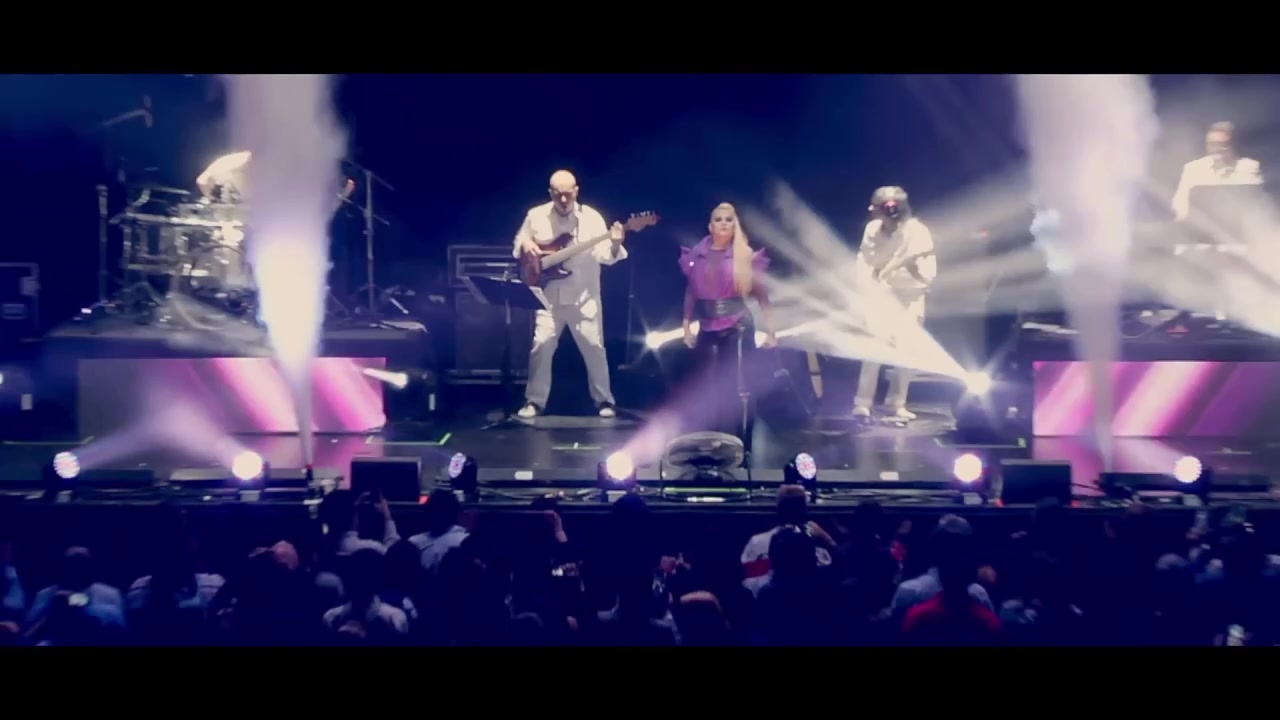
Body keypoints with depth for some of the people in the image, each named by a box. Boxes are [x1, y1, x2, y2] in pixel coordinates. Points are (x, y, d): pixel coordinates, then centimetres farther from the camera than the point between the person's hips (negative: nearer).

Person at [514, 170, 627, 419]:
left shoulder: (591, 217, -6)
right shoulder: (535, 216, 1)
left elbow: (605, 256, -13)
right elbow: (518, 243, 15)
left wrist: (615, 244, -34)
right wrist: (526, 245, -8)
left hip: (584, 297, -1)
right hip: (549, 297, 1)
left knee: (593, 347, 0)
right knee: (541, 346, -2)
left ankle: (604, 400, 14)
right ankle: (535, 401, 11)